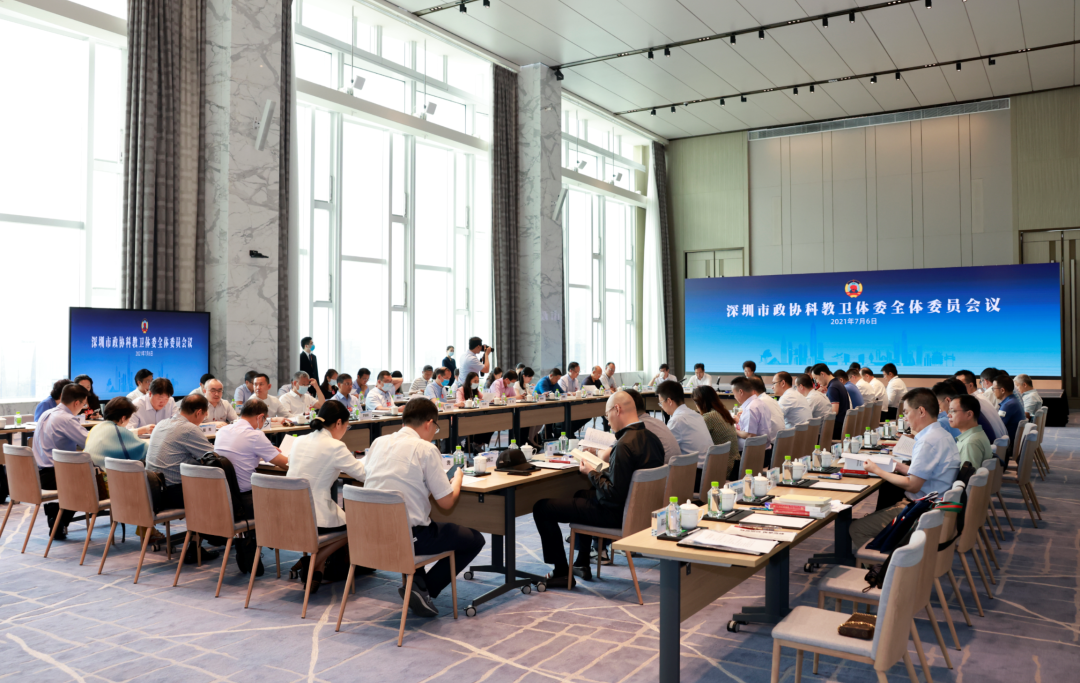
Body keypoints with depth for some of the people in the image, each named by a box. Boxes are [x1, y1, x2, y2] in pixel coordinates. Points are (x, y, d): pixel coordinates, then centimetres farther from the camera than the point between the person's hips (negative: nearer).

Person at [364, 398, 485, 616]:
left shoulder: (378, 443, 6)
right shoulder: (426, 449, -12)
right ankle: (425, 591, 4)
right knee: (475, 539, 12)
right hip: (408, 537, -7)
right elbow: (446, 502, -9)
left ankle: (417, 583, 19)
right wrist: (458, 478, 11)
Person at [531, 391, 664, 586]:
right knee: (582, 494, 37)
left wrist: (591, 473, -15)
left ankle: (561, 572, 6)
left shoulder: (625, 444, -28)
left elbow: (613, 495, -28)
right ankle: (582, 563, 39)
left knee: (542, 508, -6)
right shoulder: (651, 437, -1)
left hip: (618, 514, -10)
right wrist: (611, 457, 10)